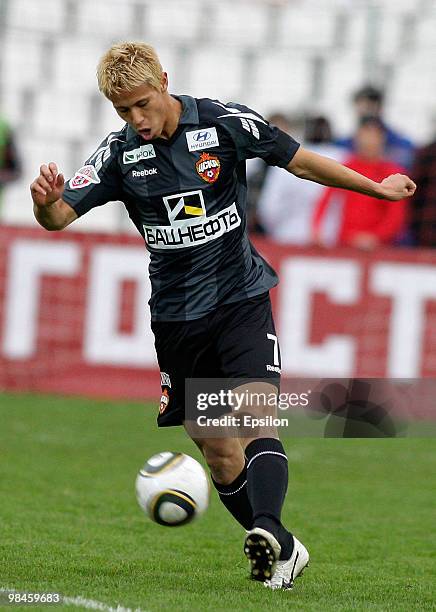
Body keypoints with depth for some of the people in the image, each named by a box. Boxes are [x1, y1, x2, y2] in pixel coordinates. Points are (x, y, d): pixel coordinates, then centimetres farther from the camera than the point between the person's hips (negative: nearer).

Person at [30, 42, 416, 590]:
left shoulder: (226, 123, -9)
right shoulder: (119, 154, -4)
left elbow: (298, 160, 5)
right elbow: (58, 216, -10)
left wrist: (375, 187, 13)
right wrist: (44, 200, -35)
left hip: (241, 300, -2)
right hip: (177, 315, 2)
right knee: (218, 451, 4)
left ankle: (266, 530, -40)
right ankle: (283, 551, 17)